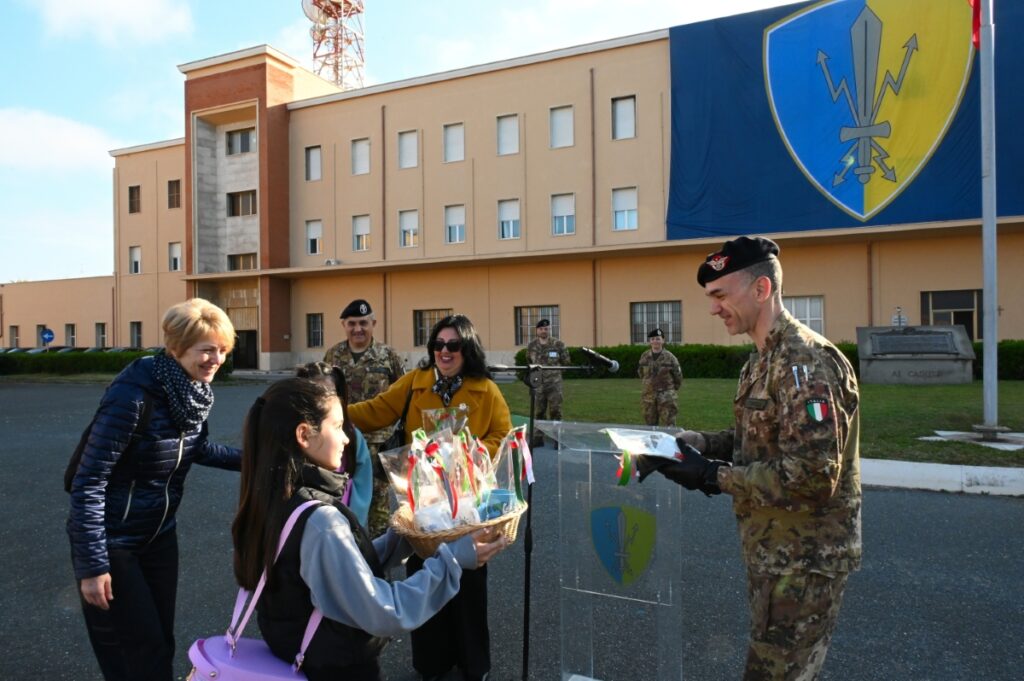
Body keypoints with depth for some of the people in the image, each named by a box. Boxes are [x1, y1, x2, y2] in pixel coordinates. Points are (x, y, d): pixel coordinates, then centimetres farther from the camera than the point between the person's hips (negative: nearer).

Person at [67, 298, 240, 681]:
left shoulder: (194, 391, -6)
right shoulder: (133, 396, -29)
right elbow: (89, 483, -25)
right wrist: (93, 566, -23)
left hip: (159, 534, 7)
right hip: (111, 541, -7)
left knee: (161, 641, 18)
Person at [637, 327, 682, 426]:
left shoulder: (669, 357, -6)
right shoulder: (644, 356, 4)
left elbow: (678, 377, 3)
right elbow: (640, 372, 20)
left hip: (666, 398, -4)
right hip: (649, 397, 4)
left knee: (668, 426, -4)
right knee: (650, 426, 10)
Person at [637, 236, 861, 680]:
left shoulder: (804, 362, -23)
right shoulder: (765, 359, 9)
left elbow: (812, 477, -29)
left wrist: (715, 476, -23)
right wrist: (695, 442, 0)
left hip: (803, 560, -10)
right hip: (773, 552, 10)